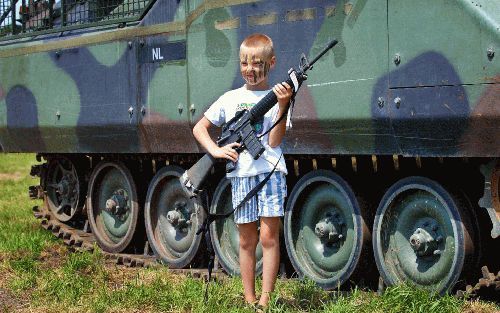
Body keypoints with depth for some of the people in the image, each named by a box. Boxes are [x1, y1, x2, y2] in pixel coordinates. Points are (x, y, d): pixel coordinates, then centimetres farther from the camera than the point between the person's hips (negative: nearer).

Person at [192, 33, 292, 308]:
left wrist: (283, 105, -18)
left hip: (270, 172, -3)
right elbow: (199, 128, 15)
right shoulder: (230, 99, 10)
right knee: (247, 239, 7)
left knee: (269, 236, -6)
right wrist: (216, 150, -1)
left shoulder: (276, 96, 2)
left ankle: (265, 301, -3)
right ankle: (249, 300, 13)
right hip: (240, 174, 3)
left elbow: (274, 141, -8)